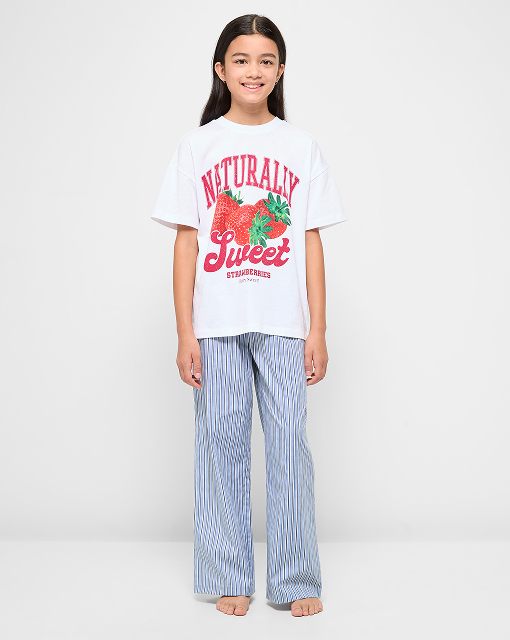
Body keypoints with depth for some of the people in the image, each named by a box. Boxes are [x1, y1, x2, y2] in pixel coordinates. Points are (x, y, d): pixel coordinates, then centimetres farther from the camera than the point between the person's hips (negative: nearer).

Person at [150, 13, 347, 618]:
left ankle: (297, 579, 13)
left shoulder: (300, 147, 8)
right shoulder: (198, 146, 5)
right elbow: (187, 244, 2)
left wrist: (317, 330, 1)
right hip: (216, 323, 0)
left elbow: (311, 244, 6)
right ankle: (228, 577, 16)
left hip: (284, 323, 0)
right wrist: (185, 333, -3)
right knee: (222, 441, 4)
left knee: (289, 442, 0)